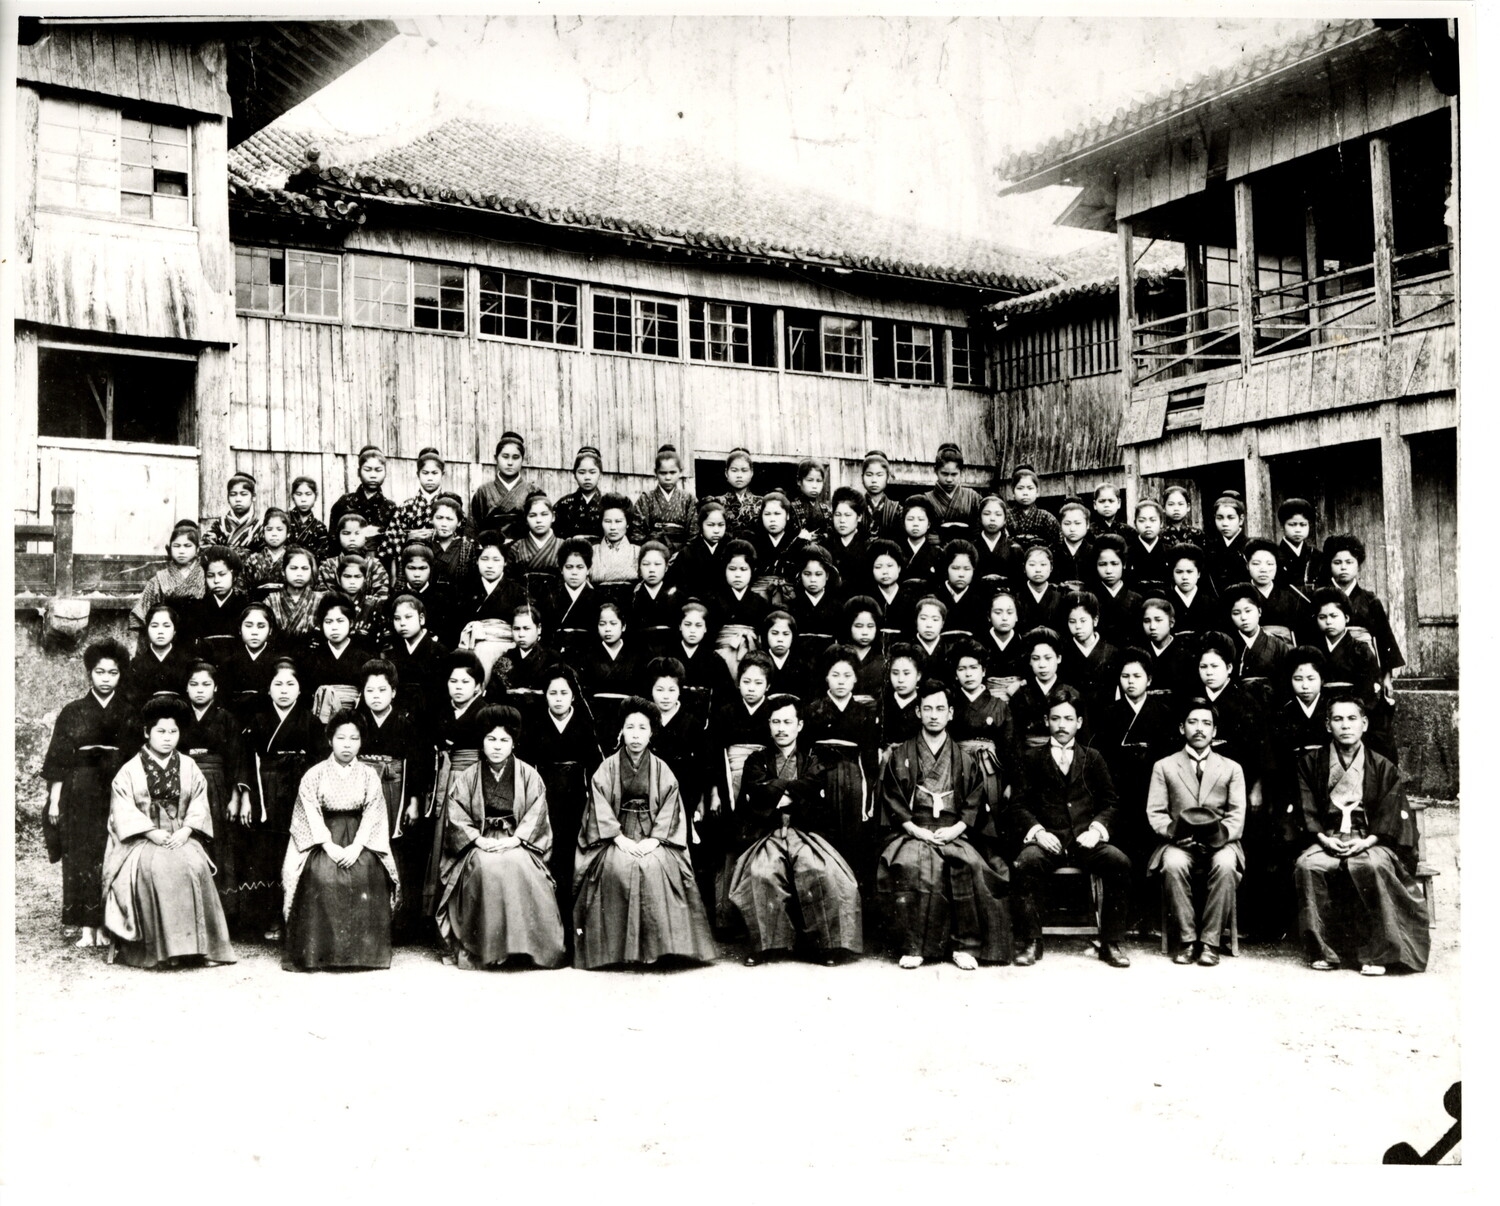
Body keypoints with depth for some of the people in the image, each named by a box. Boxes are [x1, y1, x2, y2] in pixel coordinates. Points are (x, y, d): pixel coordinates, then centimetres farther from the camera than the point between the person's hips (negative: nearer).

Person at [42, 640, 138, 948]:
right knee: (80, 857, -2)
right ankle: (86, 928, 1)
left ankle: (105, 927, 1)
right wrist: (54, 801, -1)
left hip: (118, 794, 0)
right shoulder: (72, 713, 8)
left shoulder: (130, 715, 9)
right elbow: (58, 761, 5)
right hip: (80, 796, 0)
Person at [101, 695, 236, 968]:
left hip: (180, 838, 2)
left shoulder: (188, 767, 12)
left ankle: (194, 943, -24)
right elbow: (123, 809, -4)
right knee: (156, 868, -34)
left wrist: (186, 830, -11)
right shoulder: (130, 771, 5)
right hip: (141, 840, -2)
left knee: (195, 866, -29)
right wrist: (152, 832, -15)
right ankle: (158, 947, -28)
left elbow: (199, 802, 6)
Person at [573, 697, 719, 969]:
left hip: (653, 837, 0)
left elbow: (670, 808, 2)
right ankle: (617, 947, -23)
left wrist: (653, 840, -12)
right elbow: (600, 808, -1)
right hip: (616, 837, 0)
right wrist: (620, 839, -13)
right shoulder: (607, 768, 6)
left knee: (656, 867, -31)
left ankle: (659, 945, -23)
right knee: (617, 867, -31)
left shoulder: (661, 769, 8)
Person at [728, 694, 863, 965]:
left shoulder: (812, 760, 18)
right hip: (767, 834, 0)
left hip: (805, 832, 0)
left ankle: (828, 943, -16)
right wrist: (793, 792, -5)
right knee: (761, 873, -31)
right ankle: (767, 943, -17)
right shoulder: (757, 761, 19)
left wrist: (776, 787, -3)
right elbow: (756, 794, -1)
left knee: (821, 872, -30)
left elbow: (812, 788, -3)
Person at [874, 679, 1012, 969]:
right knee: (910, 864, -35)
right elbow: (891, 801, 5)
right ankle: (911, 946, -28)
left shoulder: (965, 760, 17)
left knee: (971, 866, -32)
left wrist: (955, 829, -8)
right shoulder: (899, 757, 14)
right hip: (911, 833, -1)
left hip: (953, 834, 1)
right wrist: (916, 830, -8)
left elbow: (975, 804, 9)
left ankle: (964, 946, -23)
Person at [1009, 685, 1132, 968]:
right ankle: (1030, 943, -21)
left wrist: (1096, 829, -6)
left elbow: (1110, 802, 13)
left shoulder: (1093, 758, 20)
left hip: (1085, 841, 1)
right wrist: (1037, 830, -11)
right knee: (1027, 861, -34)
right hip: (1047, 840, -1)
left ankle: (1111, 943, -15)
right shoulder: (1031, 758, 16)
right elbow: (1018, 804, 6)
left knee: (1120, 861, -28)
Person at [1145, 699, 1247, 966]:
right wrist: (1173, 830, -16)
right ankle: (1185, 939, -24)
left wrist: (1221, 833, -16)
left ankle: (1211, 942, -26)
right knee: (1173, 864, -35)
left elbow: (1237, 816, 5)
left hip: (1219, 843, 0)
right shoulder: (1164, 767, 14)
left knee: (1225, 865, -35)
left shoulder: (1232, 769, 16)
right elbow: (1155, 812, 5)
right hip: (1179, 842, 0)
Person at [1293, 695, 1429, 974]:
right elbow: (1307, 810, 5)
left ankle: (1375, 953, -24)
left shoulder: (1383, 767, 9)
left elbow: (1391, 815, 1)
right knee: (1307, 865, -32)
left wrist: (1366, 841, -14)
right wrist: (1324, 838, -12)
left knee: (1371, 866, -36)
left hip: (1370, 841, -1)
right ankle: (1323, 951, -19)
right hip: (1326, 839, 1)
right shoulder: (1310, 763, 11)